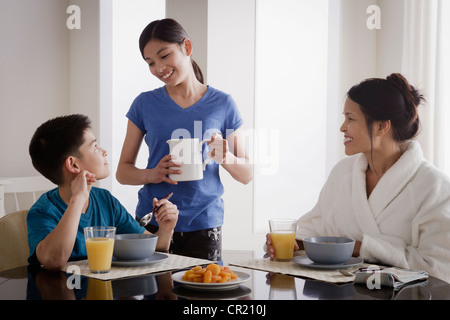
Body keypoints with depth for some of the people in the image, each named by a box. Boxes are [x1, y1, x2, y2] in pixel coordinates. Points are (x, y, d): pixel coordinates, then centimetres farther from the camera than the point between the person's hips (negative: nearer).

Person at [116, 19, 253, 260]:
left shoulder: (222, 104, 1)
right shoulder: (145, 104, 3)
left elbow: (247, 175, 5)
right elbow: (122, 172, 4)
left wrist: (225, 157, -15)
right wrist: (152, 174, -15)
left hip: (204, 224, 0)